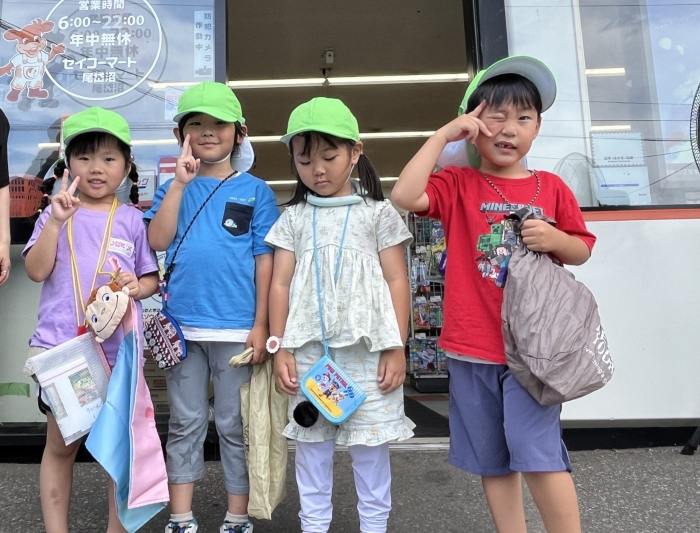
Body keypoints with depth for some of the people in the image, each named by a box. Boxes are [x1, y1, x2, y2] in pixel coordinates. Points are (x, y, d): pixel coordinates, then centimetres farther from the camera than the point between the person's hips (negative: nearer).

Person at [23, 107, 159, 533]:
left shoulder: (132, 220, 3)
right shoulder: (57, 214, 4)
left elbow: (152, 279, 7)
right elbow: (36, 271, -6)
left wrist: (138, 286, -14)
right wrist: (55, 221, -15)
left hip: (118, 350, 0)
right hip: (61, 348, 0)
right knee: (61, 445, 12)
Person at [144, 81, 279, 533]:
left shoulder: (255, 190, 2)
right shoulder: (172, 187, 11)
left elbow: (265, 259, -1)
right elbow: (158, 241, -5)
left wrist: (261, 325, -6)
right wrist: (180, 182, -10)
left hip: (237, 327, -2)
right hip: (182, 325, 3)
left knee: (235, 425, 9)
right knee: (185, 424, 13)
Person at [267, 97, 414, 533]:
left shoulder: (378, 213, 3)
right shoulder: (293, 218, 9)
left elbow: (397, 281, 1)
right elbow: (280, 284, 7)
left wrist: (397, 347, -4)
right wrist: (280, 347, 2)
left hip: (367, 347, -2)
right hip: (308, 349, 2)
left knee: (370, 441, 7)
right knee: (312, 442, 12)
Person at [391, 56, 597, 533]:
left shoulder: (551, 187, 4)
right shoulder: (458, 185, -1)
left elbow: (582, 250, 12)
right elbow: (404, 196, -19)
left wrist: (554, 239, -10)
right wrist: (443, 135, -15)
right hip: (473, 349, 1)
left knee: (538, 453, -5)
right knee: (492, 460, 14)